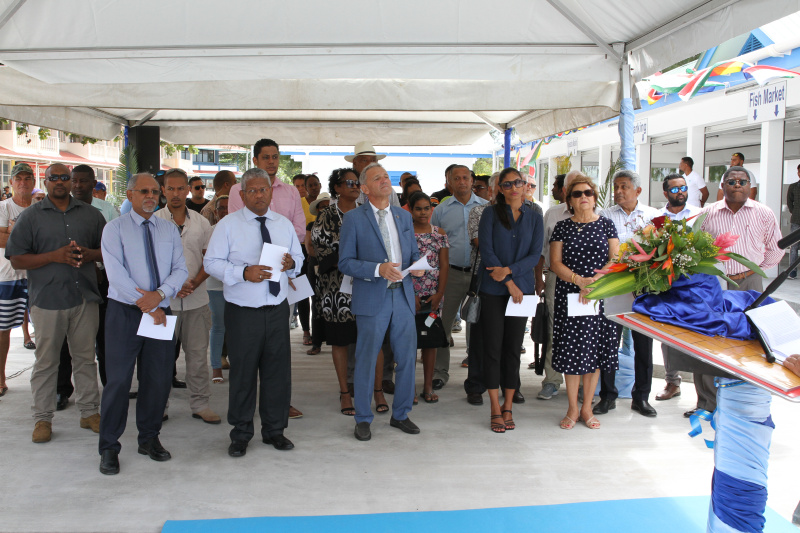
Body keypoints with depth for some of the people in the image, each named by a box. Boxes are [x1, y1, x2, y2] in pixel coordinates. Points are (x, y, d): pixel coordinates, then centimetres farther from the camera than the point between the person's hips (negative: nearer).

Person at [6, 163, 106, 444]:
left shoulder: (90, 214, 10)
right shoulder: (31, 216, 4)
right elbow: (16, 259, -2)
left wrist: (89, 254, -8)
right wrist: (55, 256, -14)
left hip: (85, 297, 2)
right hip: (47, 299, -2)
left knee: (86, 357, 10)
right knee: (46, 361, 5)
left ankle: (89, 411, 20)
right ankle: (43, 418, 16)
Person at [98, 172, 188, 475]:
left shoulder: (169, 230, 11)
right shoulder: (115, 229, 0)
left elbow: (181, 270, 3)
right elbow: (116, 274, -10)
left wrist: (159, 294, -15)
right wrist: (146, 305, -16)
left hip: (161, 312, 4)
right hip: (125, 313, -4)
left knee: (159, 379, 8)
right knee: (118, 380, -3)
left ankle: (149, 439, 25)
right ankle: (109, 448, 10)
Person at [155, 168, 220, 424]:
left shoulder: (201, 222, 8)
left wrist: (195, 282, -7)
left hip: (197, 300, 2)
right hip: (163, 300, -2)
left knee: (198, 353, 6)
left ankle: (200, 403, 17)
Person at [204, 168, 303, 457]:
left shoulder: (285, 224, 11)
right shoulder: (228, 225, -1)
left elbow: (298, 258, 16)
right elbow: (212, 262, -6)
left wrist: (291, 263, -8)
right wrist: (244, 272, -21)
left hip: (277, 309, 3)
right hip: (243, 312, -3)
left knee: (278, 371, 8)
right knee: (243, 373, 4)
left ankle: (274, 430, 24)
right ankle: (241, 434, 21)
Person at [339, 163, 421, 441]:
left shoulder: (404, 216, 14)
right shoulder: (354, 218, -2)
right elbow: (345, 262, -6)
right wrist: (378, 269, -18)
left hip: (402, 296, 5)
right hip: (372, 298, -4)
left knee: (407, 357, 9)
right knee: (366, 361, 3)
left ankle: (400, 414, 27)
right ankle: (363, 419, 19)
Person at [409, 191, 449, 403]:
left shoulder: (440, 234, 8)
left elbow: (444, 266, 5)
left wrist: (439, 294, -4)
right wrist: (410, 294, -10)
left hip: (433, 296, 3)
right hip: (409, 295, -3)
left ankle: (428, 386, 15)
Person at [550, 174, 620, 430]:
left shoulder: (606, 224, 7)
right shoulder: (562, 227, 5)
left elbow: (615, 260, 1)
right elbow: (555, 263, -1)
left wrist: (595, 280, -14)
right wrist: (579, 280, -15)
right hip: (569, 296, -1)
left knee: (595, 350, 4)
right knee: (572, 350, -1)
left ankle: (587, 407, 17)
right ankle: (572, 409, 12)